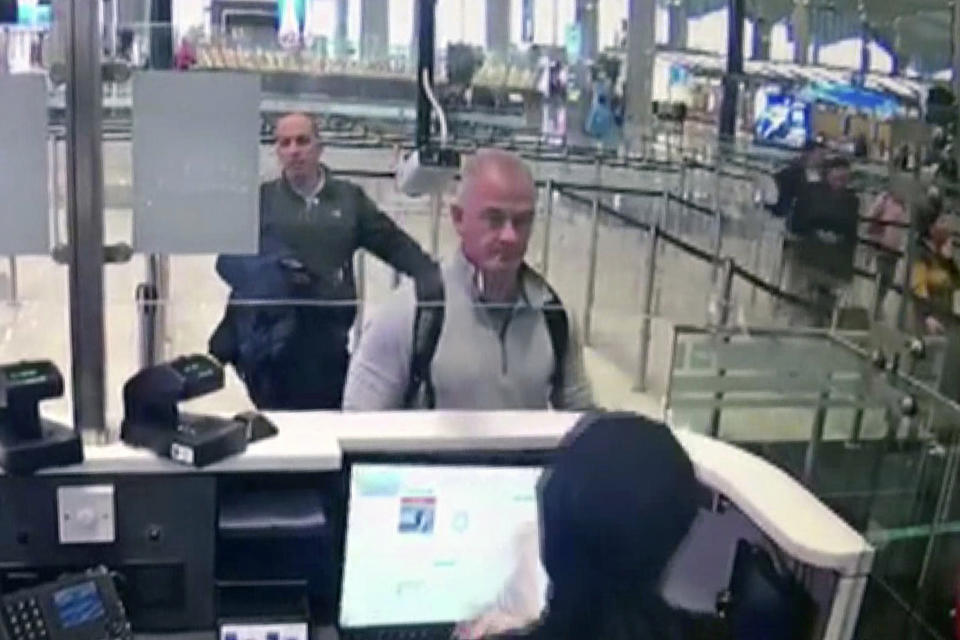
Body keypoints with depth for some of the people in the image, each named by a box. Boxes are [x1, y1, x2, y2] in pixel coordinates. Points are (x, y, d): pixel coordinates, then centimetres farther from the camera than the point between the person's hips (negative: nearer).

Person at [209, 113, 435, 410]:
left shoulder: (350, 198, 11)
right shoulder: (260, 199, 8)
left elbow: (395, 244, 9)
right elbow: (228, 259, 5)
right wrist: (268, 273, -15)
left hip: (330, 338, 1)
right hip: (273, 337, -1)